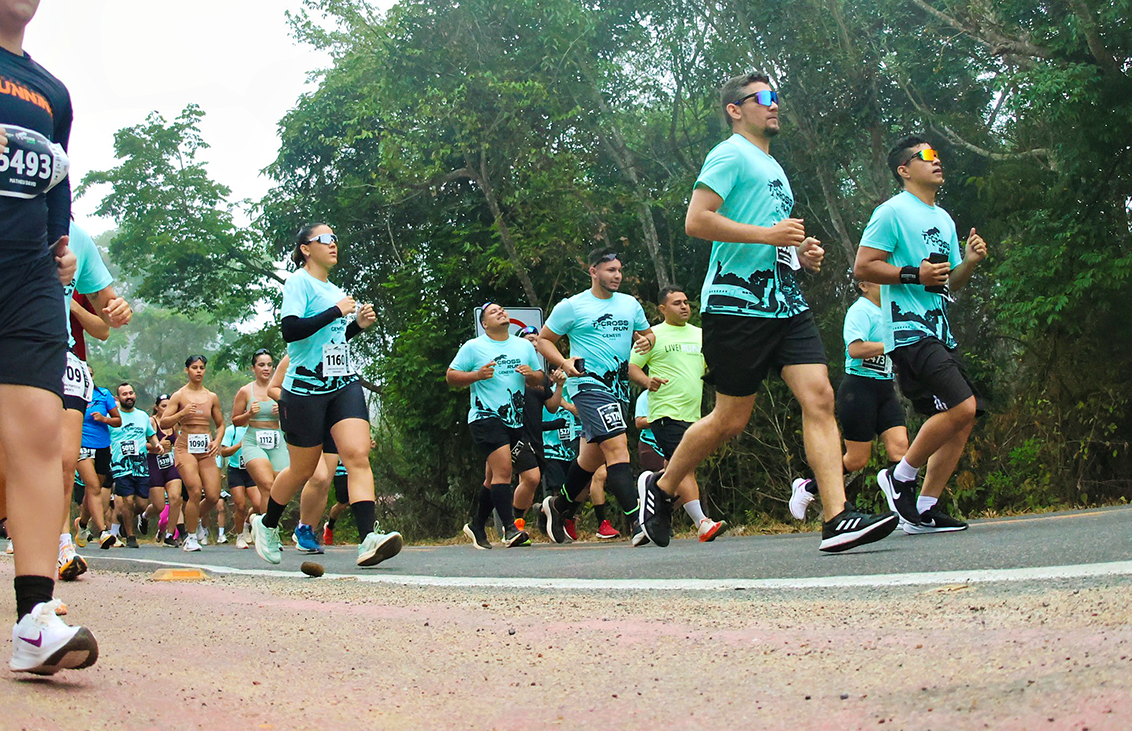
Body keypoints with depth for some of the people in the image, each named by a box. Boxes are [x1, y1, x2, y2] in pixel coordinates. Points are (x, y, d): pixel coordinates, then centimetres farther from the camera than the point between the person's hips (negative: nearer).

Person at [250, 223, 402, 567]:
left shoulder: (334, 290, 18)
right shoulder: (298, 282, -5)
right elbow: (290, 330, -20)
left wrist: (359, 324, 11)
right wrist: (337, 311, -17)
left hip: (344, 384, 6)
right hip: (305, 387, -6)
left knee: (358, 455, -15)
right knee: (303, 469, 6)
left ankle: (368, 541, -26)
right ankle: (266, 524, 33)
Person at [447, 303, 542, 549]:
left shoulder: (525, 346, 16)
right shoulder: (473, 347, 2)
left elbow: (539, 379, 21)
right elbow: (450, 376, 2)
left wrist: (531, 374, -2)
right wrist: (477, 375, -14)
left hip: (515, 420, 5)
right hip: (485, 416, -5)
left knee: (494, 477, 10)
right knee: (503, 468, -20)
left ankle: (477, 526, 25)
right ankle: (510, 529, -21)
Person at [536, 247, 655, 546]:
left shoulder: (630, 304, 15)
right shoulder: (571, 306, 0)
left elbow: (647, 333, 26)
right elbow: (544, 340, 6)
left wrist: (646, 340, 1)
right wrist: (564, 362, -12)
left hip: (619, 388, 7)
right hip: (588, 385, -7)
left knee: (593, 456, 14)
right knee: (617, 446, -22)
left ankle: (558, 505, 36)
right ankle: (636, 521, -28)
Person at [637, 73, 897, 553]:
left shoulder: (773, 168, 27)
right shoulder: (730, 154, -2)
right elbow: (696, 221, -15)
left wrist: (801, 252, 15)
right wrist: (769, 234, -18)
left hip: (786, 303, 8)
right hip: (737, 304, -8)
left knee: (819, 396, -9)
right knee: (731, 419, -2)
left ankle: (837, 519, -14)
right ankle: (660, 487, 20)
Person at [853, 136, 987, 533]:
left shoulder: (944, 219, 23)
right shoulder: (893, 212, -4)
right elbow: (862, 267, -11)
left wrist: (969, 262, 8)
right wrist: (915, 274, -17)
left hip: (939, 332, 9)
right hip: (909, 331, -9)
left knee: (965, 417, 2)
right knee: (961, 406, -20)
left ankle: (925, 509, 6)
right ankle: (901, 477, -2)